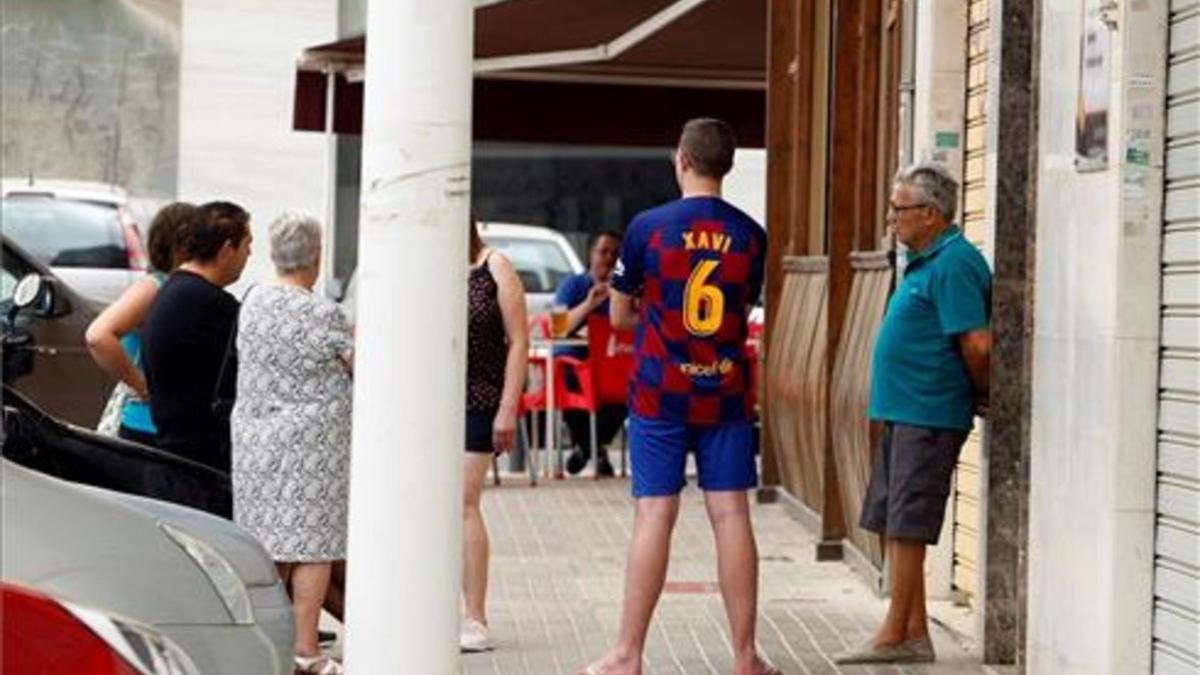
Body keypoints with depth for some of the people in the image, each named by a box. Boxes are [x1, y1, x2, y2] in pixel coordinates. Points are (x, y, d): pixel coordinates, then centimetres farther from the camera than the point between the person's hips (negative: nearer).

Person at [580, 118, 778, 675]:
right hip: (727, 394, 2)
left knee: (654, 516, -1)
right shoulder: (749, 234, 2)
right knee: (730, 515, 3)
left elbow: (620, 316, 3)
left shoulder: (648, 227, -5)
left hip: (660, 394, -2)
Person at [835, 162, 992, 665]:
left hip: (929, 415, -10)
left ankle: (896, 635, 1)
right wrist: (977, 394, 18)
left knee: (906, 527, -6)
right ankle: (914, 633, 18)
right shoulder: (925, 262, 17)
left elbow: (977, 345, -21)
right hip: (903, 412, 10)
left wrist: (981, 396, -7)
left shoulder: (953, 264, -16)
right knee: (891, 524, 12)